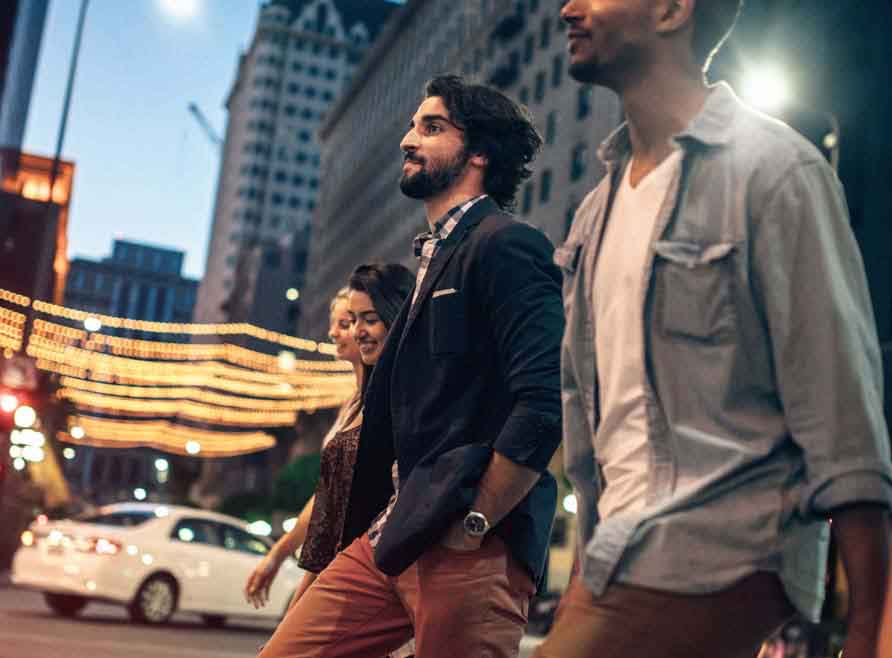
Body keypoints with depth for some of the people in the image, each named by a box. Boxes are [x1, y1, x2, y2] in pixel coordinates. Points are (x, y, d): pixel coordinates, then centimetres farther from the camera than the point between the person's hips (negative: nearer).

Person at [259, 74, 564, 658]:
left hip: (469, 551, -8)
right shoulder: (437, 257, 21)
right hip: (393, 538, 9)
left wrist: (472, 524, -16)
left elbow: (545, 404, -19)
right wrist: (387, 522, 19)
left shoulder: (504, 245, -7)